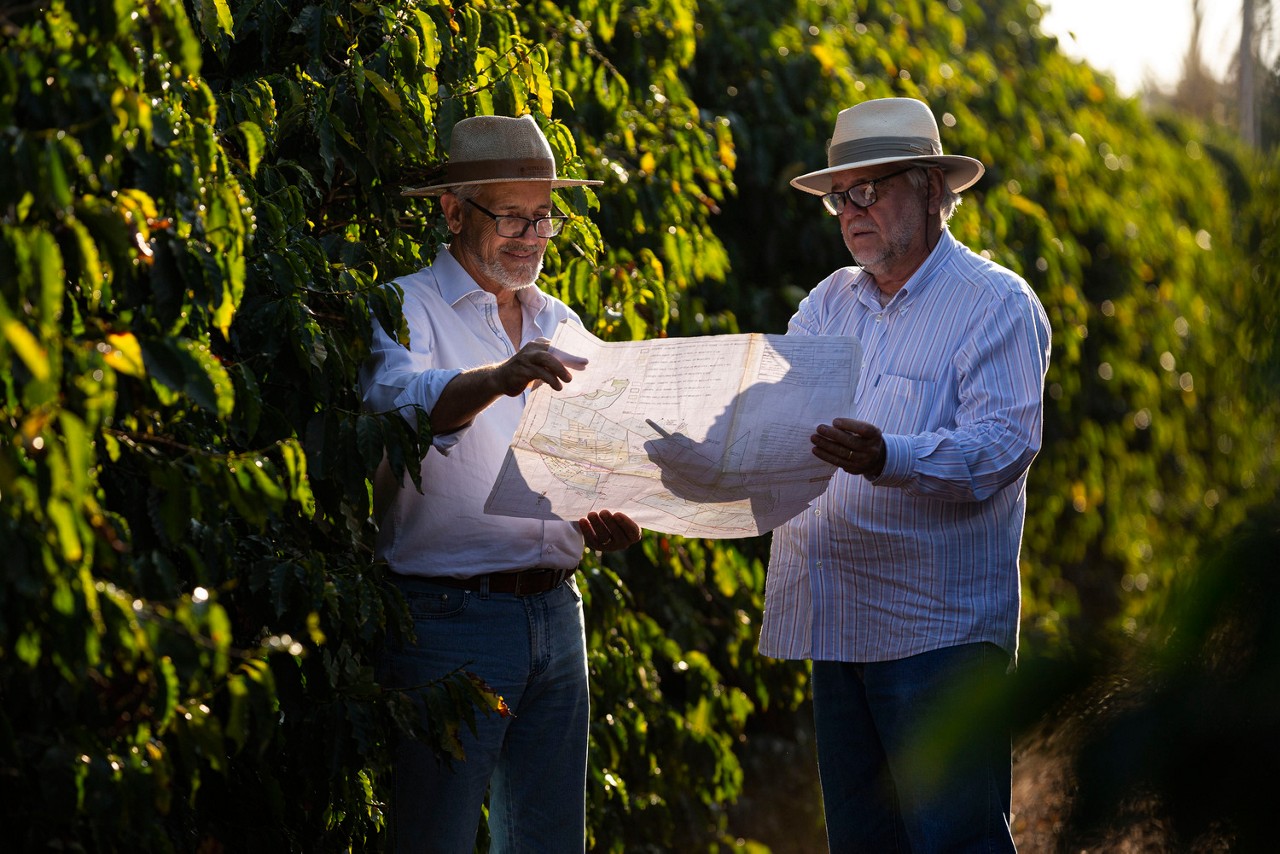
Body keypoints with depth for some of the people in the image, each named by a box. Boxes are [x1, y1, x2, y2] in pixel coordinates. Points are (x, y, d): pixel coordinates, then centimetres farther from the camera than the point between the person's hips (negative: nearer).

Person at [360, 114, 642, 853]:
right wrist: (499, 378, -44)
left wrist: (608, 522, -2)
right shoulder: (406, 310, -4)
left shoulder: (560, 327, 18)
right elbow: (403, 403, -26)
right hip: (448, 617, -6)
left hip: (555, 617, 6)